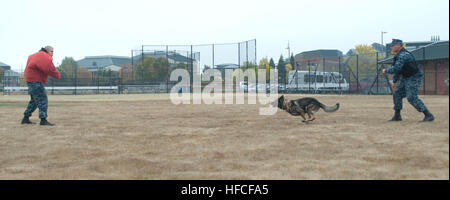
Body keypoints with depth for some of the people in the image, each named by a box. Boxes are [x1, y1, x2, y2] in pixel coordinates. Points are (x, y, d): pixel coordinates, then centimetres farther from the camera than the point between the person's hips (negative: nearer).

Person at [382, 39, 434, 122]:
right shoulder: (399, 55, 10)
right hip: (405, 77, 10)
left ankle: (428, 115, -9)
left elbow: (396, 69, -34)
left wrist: (386, 70, -16)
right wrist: (395, 81, 23)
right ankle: (397, 116, 19)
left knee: (412, 97, -16)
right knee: (397, 93, 10)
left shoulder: (403, 55, -24)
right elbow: (397, 69, 20)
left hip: (414, 78, -10)